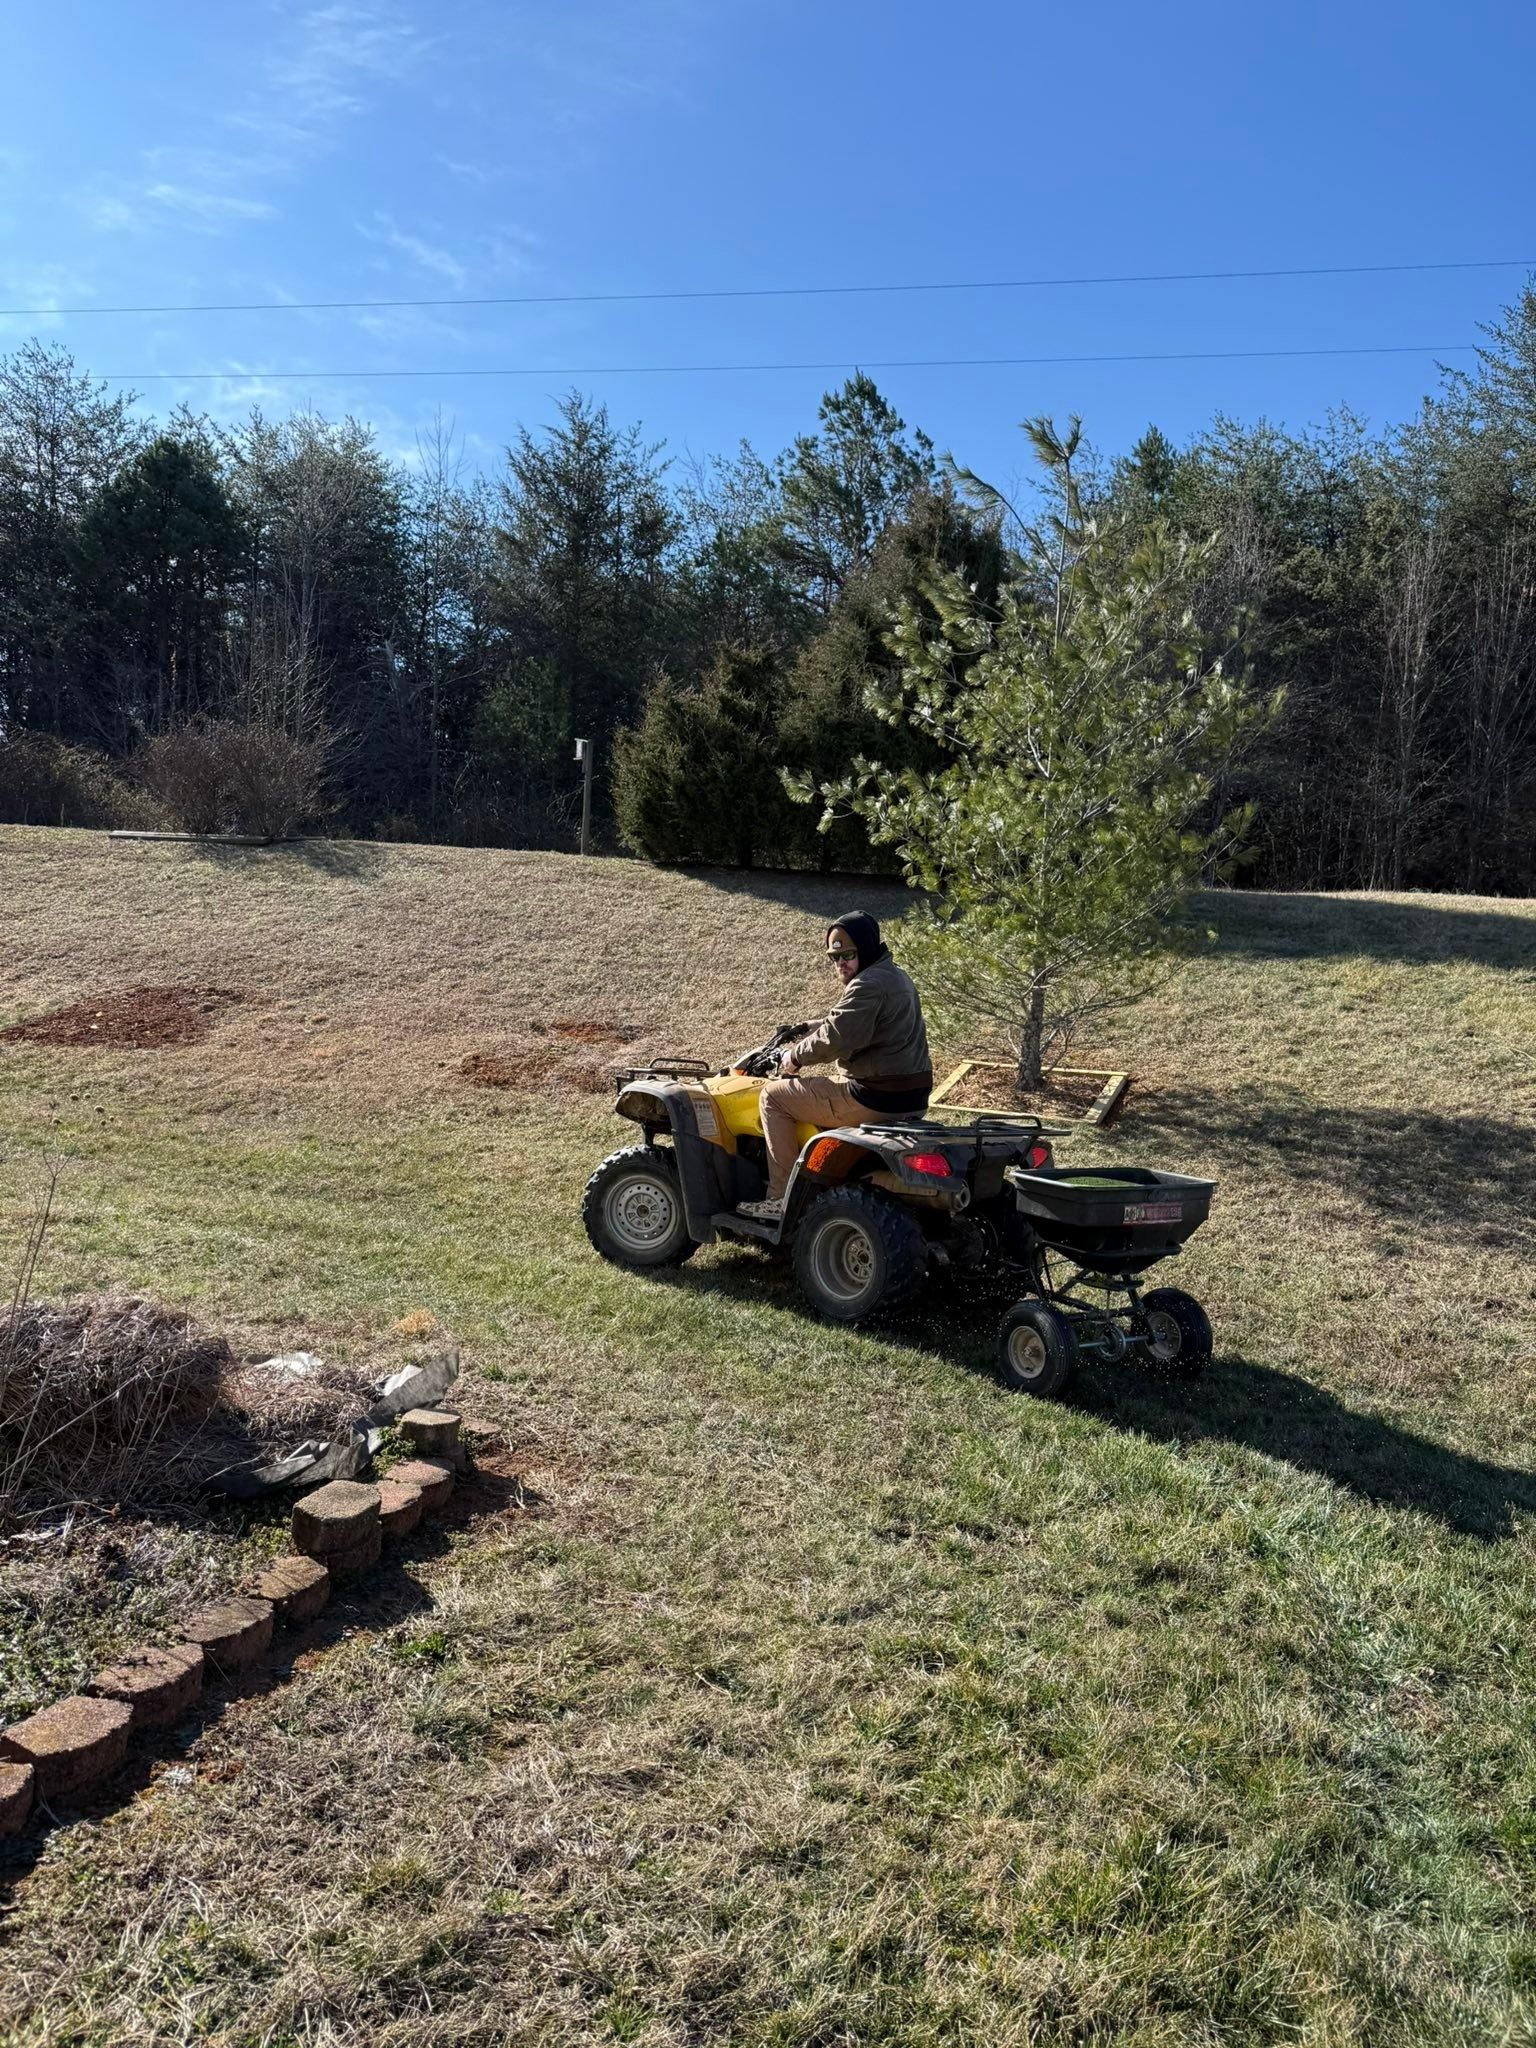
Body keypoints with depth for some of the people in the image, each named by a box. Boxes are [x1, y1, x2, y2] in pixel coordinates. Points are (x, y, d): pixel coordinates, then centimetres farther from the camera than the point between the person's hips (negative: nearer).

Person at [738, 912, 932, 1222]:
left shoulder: (868, 985, -16)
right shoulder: (895, 977, 17)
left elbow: (835, 1037, -25)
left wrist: (796, 1057, -8)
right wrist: (801, 1038, 18)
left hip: (875, 1099, -10)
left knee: (774, 1095, 0)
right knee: (823, 1089, 35)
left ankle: (782, 1199, 0)